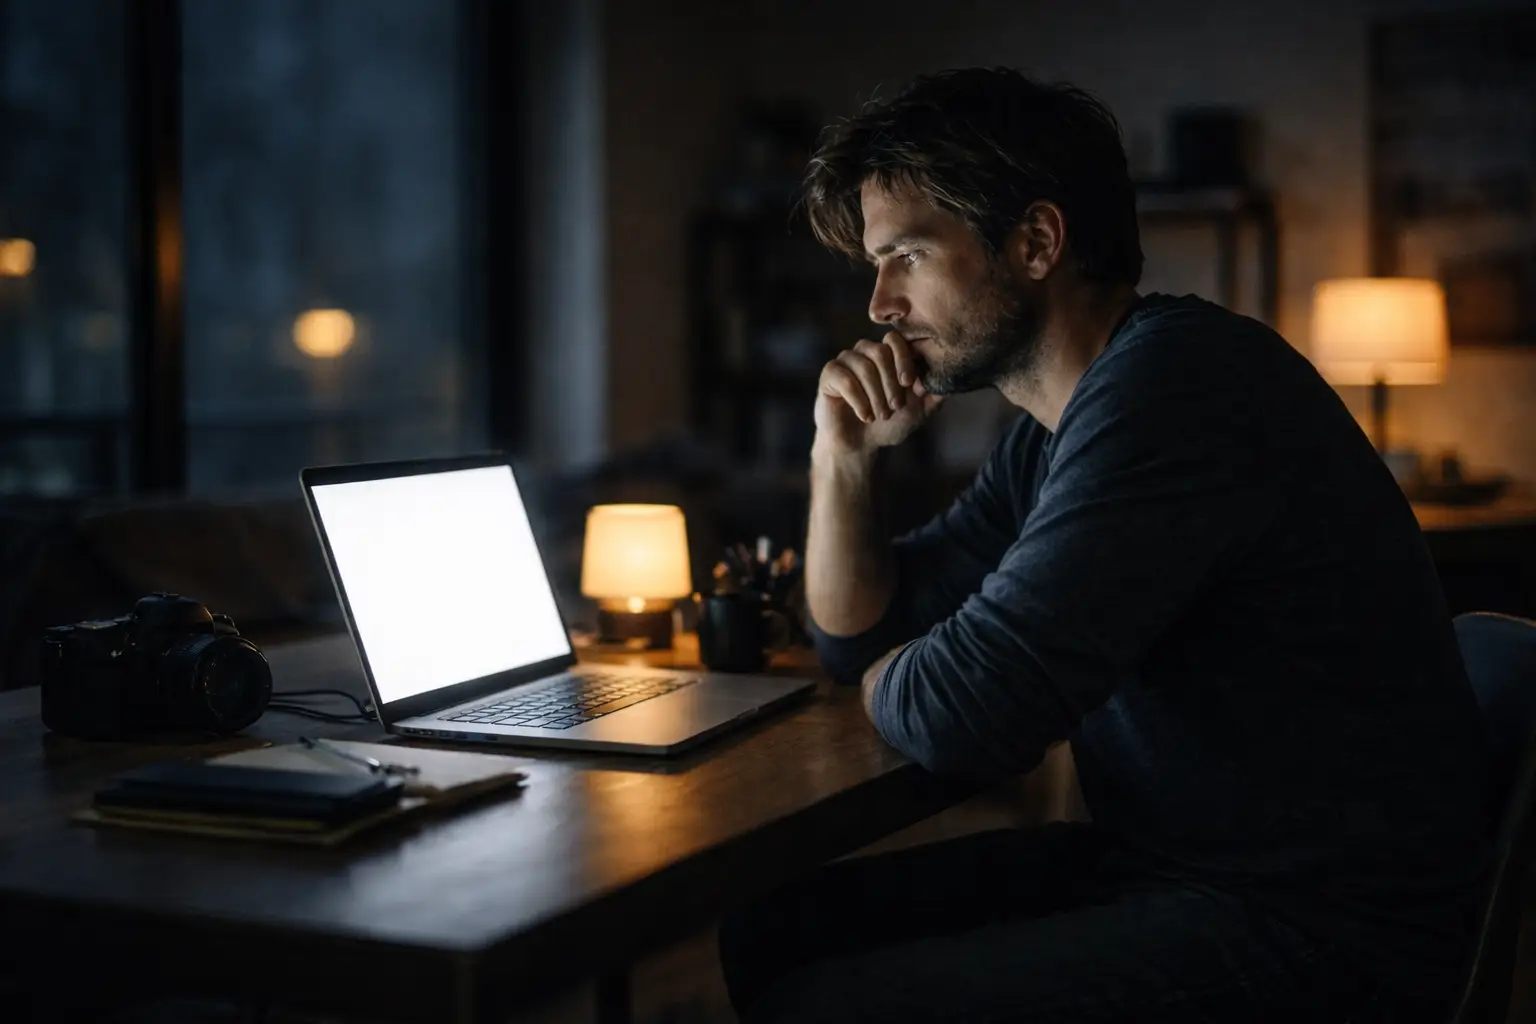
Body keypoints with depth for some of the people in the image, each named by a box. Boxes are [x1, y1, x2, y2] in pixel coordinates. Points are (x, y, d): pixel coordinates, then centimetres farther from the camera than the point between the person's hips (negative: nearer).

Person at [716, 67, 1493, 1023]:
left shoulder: (1178, 381, -21)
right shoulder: (1056, 425, 10)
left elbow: (962, 717, -25)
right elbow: (859, 635, 20)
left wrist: (890, 677, -2)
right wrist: (846, 453, 3)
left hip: (1312, 935, -9)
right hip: (1155, 863, 9)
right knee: (765, 933, 5)